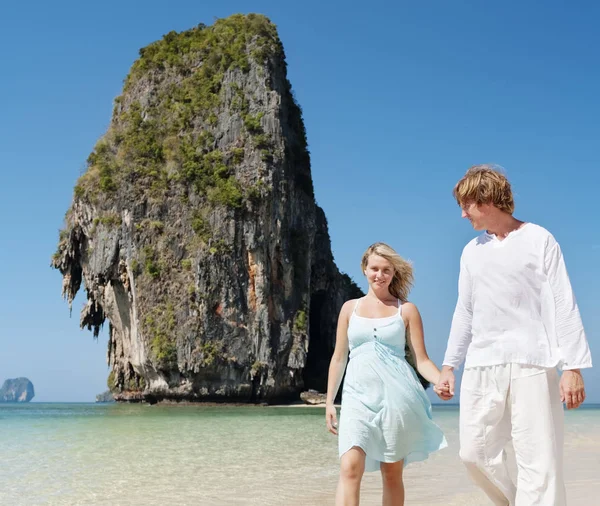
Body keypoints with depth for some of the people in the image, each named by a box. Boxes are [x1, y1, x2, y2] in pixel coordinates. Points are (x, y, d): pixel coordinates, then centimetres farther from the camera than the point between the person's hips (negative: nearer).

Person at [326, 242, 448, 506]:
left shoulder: (406, 310, 6)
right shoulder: (350, 308, 12)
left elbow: (422, 359, 3)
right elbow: (339, 358, 14)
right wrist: (329, 402, 10)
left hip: (395, 395, -1)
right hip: (358, 395, 1)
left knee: (392, 474, 4)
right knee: (350, 467, -15)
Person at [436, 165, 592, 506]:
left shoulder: (538, 240, 1)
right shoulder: (472, 251, 16)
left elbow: (563, 304, -3)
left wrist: (573, 365, -11)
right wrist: (449, 365, 16)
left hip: (532, 365, -5)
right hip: (481, 367, 5)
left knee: (539, 462, -7)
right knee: (475, 452, 1)